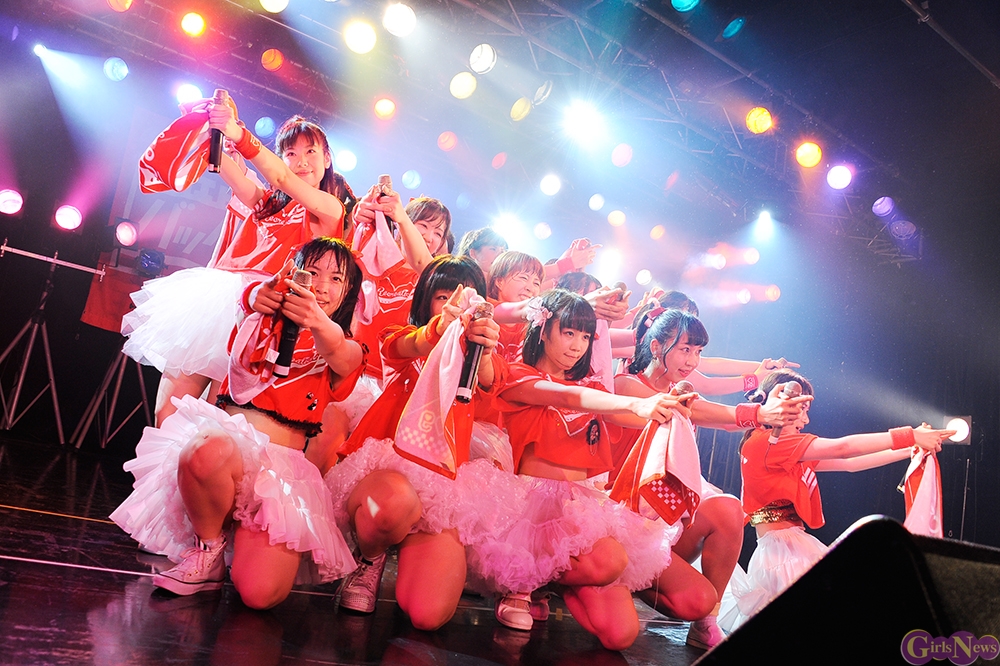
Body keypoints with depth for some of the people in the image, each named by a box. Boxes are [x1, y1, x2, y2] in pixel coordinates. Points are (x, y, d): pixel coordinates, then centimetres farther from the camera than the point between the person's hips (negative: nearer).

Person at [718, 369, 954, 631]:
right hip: (781, 548, -10)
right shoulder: (764, 441, -13)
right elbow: (841, 448, -16)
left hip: (797, 547, 10)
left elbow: (849, 464, 18)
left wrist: (909, 451, 16)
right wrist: (909, 436, -13)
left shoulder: (793, 453, 16)